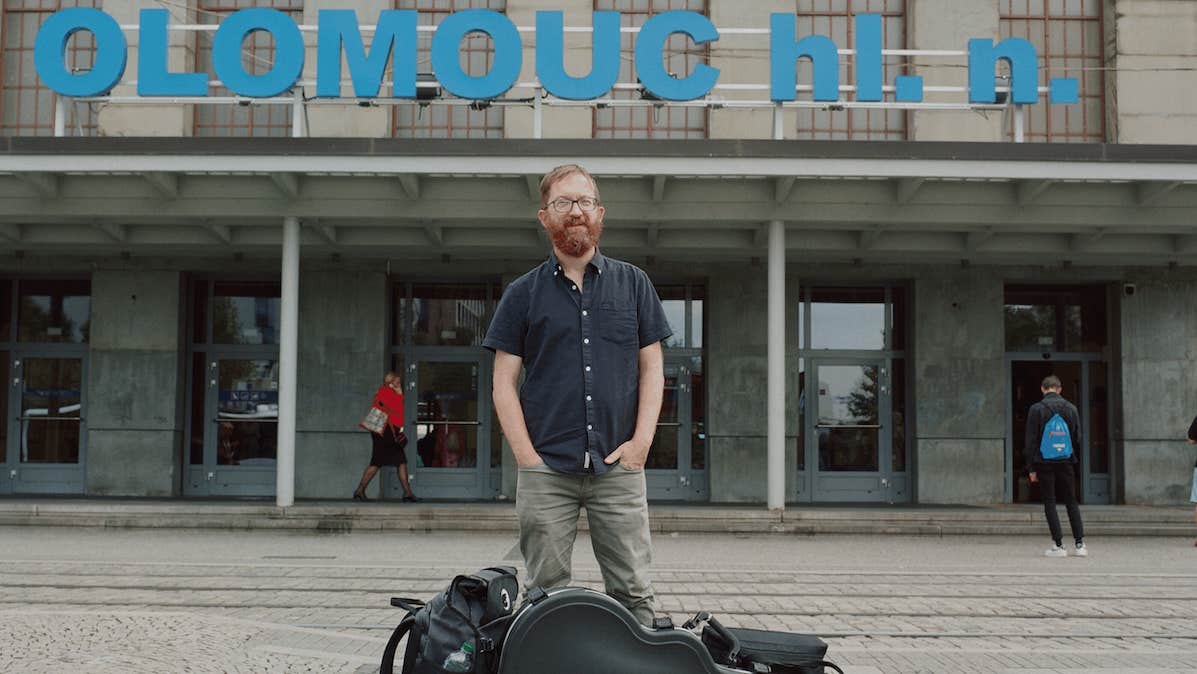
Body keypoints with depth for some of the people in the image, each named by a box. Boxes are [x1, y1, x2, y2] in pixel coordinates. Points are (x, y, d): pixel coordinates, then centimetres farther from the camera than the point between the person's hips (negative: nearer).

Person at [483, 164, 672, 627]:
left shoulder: (633, 284, 12)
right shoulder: (523, 293, 9)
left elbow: (651, 369, 11)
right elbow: (504, 383, 6)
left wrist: (640, 442, -2)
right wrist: (527, 457, -4)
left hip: (619, 468, 1)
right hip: (545, 472, 0)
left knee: (633, 593, 0)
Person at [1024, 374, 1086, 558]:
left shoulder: (1036, 409, -5)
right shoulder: (1071, 408, 4)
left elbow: (1031, 440, -6)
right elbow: (1078, 438, 7)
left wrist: (1031, 468, -2)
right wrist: (1075, 459, 15)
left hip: (1044, 462, -3)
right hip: (1066, 462, 3)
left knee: (1049, 503, 2)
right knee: (1071, 502, 11)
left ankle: (1058, 545, -2)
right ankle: (1080, 544, 7)